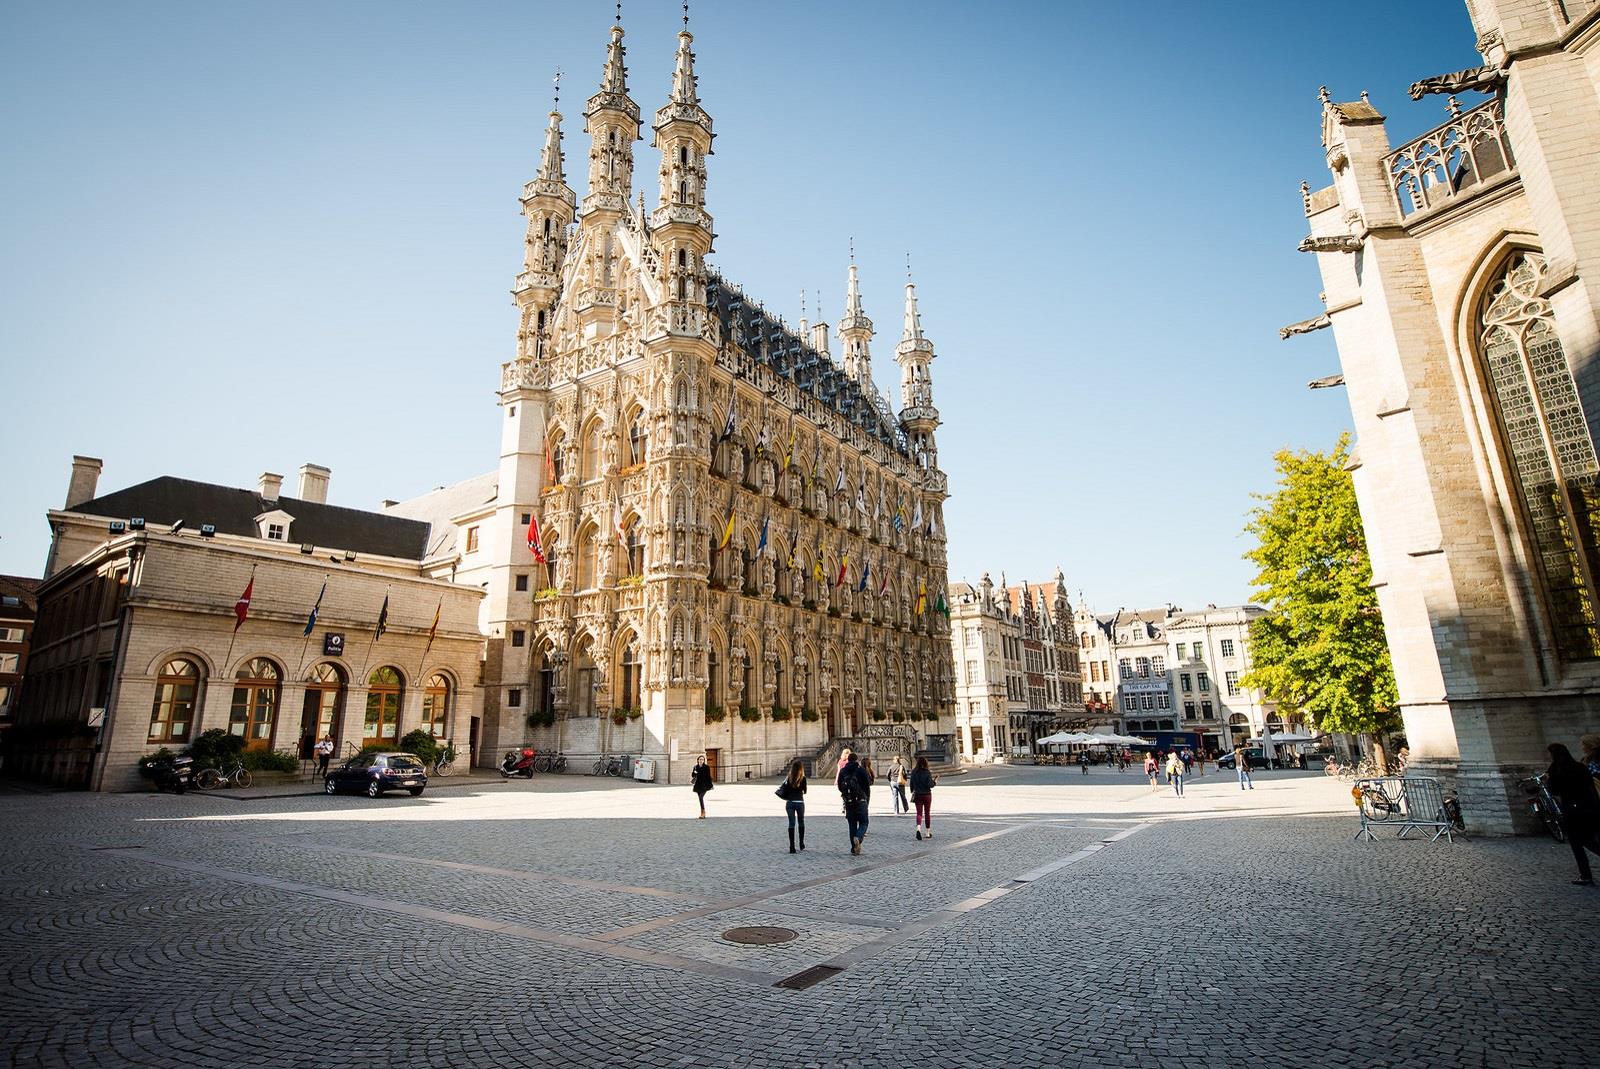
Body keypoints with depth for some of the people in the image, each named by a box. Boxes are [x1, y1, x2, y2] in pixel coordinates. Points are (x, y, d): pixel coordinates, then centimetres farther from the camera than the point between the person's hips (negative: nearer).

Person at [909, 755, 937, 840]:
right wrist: (935, 783, 5)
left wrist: (912, 792, 18)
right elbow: (930, 784, -16)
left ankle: (918, 829, -24)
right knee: (927, 813, 12)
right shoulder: (927, 772, -11)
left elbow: (911, 784, 4)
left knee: (919, 813, 1)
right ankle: (927, 833, 19)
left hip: (917, 795, 2)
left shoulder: (914, 772, -1)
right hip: (927, 794, -2)